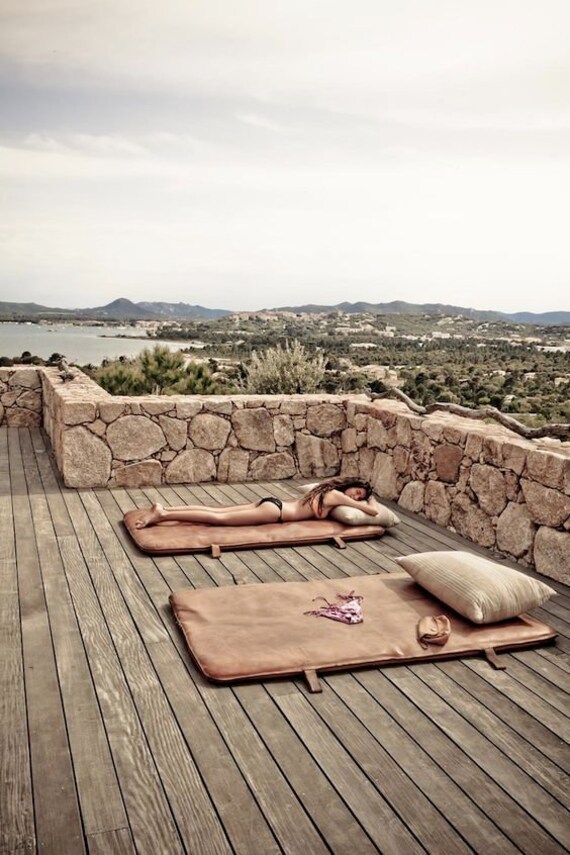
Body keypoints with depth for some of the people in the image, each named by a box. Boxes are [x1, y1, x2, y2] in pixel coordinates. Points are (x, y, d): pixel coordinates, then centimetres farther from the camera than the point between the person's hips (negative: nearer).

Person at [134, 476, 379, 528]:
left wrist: (365, 498, 36)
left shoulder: (328, 490, 17)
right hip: (275, 510, -8)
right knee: (219, 518, -15)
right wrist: (370, 501, 14)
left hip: (272, 503, 8)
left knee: (218, 510, 3)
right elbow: (374, 511, -7)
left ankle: (164, 509, -2)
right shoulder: (335, 496, -6)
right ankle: (163, 515, -21)